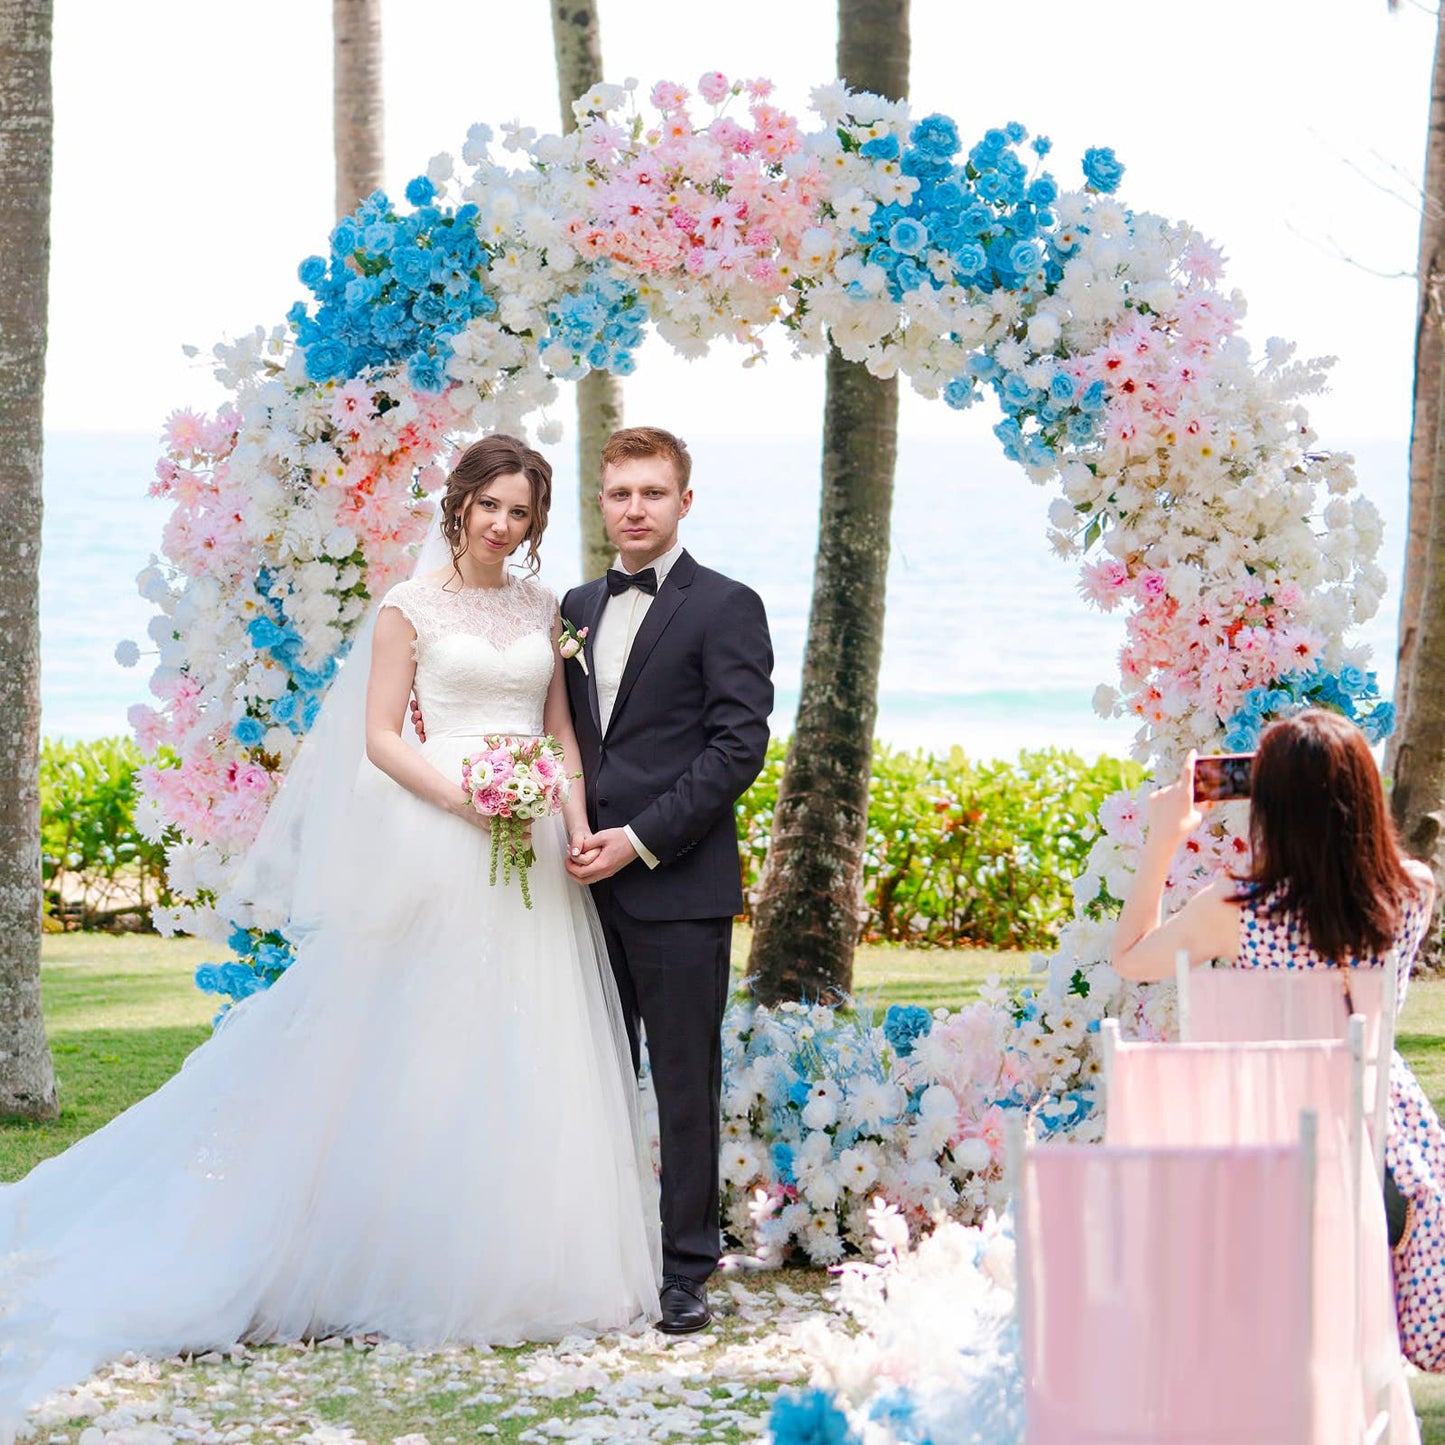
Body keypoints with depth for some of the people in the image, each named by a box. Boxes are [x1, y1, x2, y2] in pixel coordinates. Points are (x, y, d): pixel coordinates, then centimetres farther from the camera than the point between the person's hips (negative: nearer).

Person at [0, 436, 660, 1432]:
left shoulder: (544, 610, 14)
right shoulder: (412, 608, 1)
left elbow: (561, 728, 15)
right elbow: (380, 735, -3)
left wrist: (577, 817, -2)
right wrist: (460, 795, -17)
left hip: (535, 850, 4)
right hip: (442, 843, -4)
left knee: (532, 1061, 3)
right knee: (428, 1048, -3)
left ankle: (519, 1266, 11)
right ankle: (424, 1266, 4)